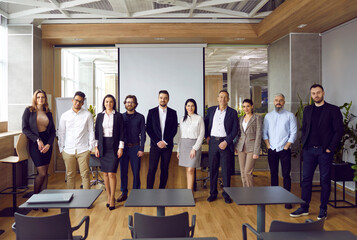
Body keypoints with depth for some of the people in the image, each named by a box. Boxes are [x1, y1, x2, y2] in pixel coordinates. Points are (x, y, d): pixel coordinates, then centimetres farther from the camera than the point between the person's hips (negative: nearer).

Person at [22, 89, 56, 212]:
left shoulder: (48, 113, 9)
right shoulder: (29, 111, -1)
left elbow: (53, 131, 8)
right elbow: (25, 129, -6)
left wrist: (49, 144, -6)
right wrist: (37, 140, -14)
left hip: (47, 143, 4)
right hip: (35, 143, -4)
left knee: (45, 172, 4)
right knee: (42, 173, -7)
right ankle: (34, 197, 16)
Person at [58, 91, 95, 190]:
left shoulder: (87, 115, 4)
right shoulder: (65, 115, 8)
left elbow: (91, 132, 5)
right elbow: (61, 133, 12)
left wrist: (90, 147, 0)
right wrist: (61, 149, 7)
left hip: (83, 150, -1)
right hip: (68, 151, 2)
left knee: (85, 175, -2)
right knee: (70, 175, 7)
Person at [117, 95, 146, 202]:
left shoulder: (140, 117, 2)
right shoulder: (121, 117, 7)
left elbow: (143, 134, 1)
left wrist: (141, 149, -6)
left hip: (135, 147, -2)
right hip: (123, 146, 2)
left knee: (136, 171, 2)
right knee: (123, 171, 6)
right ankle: (124, 193, 17)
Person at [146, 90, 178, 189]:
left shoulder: (173, 113, 6)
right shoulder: (152, 112, 4)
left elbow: (174, 129, 2)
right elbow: (148, 129, 1)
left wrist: (165, 142, -8)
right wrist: (157, 142, -8)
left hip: (167, 145, 1)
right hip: (155, 145, -1)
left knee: (164, 169, 6)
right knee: (152, 169, -4)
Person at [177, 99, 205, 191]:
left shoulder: (199, 118, -1)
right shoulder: (183, 119, 12)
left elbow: (201, 135, -5)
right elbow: (180, 135, 15)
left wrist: (194, 148, -12)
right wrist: (178, 150, 12)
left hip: (194, 145, -4)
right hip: (183, 145, 4)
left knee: (190, 170, -10)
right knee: (187, 170, 7)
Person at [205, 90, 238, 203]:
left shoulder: (232, 112, 1)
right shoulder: (211, 110, 9)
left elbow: (235, 130, -3)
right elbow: (205, 123, 21)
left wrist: (226, 142, -11)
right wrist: (207, 136, 11)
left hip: (225, 143, -2)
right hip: (213, 142, 2)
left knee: (226, 170, 2)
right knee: (212, 169, 7)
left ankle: (226, 194, 15)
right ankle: (213, 193, 19)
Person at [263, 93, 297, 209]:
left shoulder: (290, 116, 2)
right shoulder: (268, 116, 10)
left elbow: (293, 133, -2)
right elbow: (264, 132, 9)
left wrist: (286, 146, -8)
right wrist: (268, 145, 0)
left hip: (284, 150, -3)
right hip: (271, 150, 3)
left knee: (286, 174, -2)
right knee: (273, 173, 9)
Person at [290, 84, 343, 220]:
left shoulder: (333, 110, -1)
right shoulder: (307, 110, 12)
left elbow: (339, 131, -4)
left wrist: (330, 148, -10)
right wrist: (304, 144, 5)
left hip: (325, 151, -3)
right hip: (309, 150, 4)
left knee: (325, 180, 5)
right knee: (306, 179, 5)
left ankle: (323, 209, 18)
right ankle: (304, 208, 15)